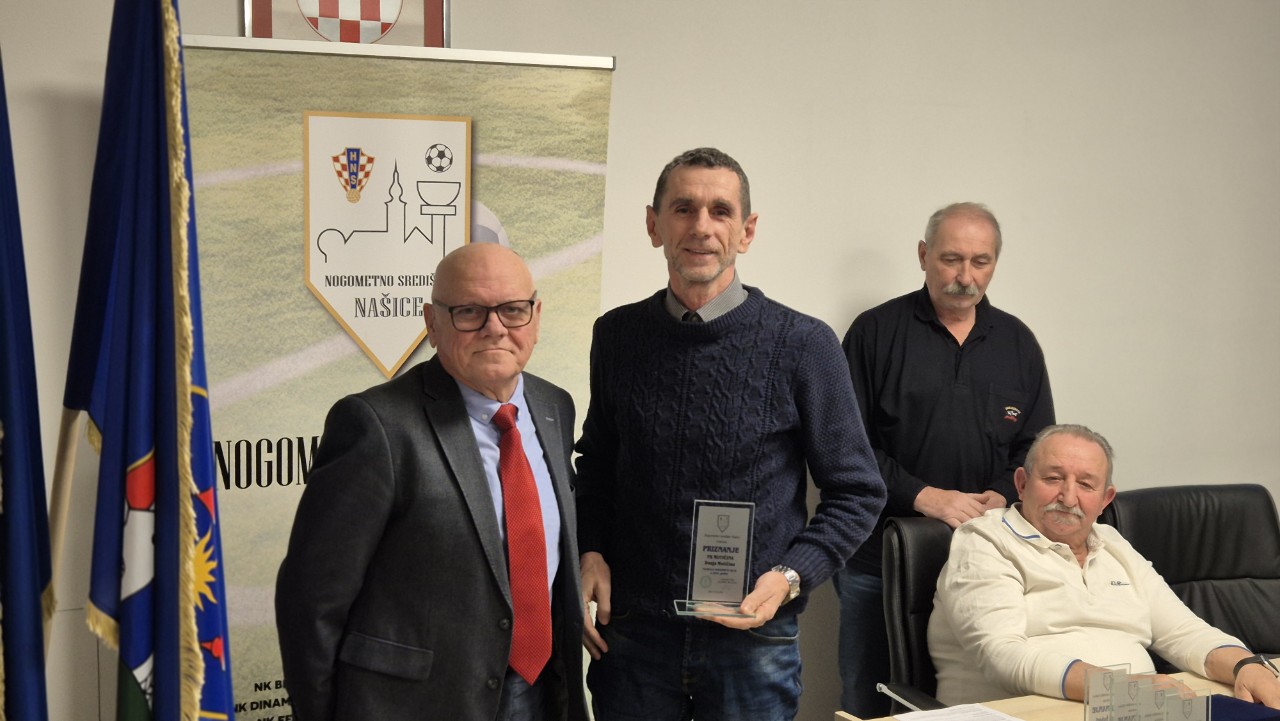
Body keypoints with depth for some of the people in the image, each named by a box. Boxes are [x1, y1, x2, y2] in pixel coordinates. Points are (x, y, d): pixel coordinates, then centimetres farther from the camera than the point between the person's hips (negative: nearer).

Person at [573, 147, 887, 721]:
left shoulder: (802, 345, -7)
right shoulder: (618, 335, 2)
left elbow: (856, 492, -1)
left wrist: (790, 577, -14)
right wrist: (590, 553, -1)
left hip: (751, 637, -2)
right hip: (632, 631, 2)